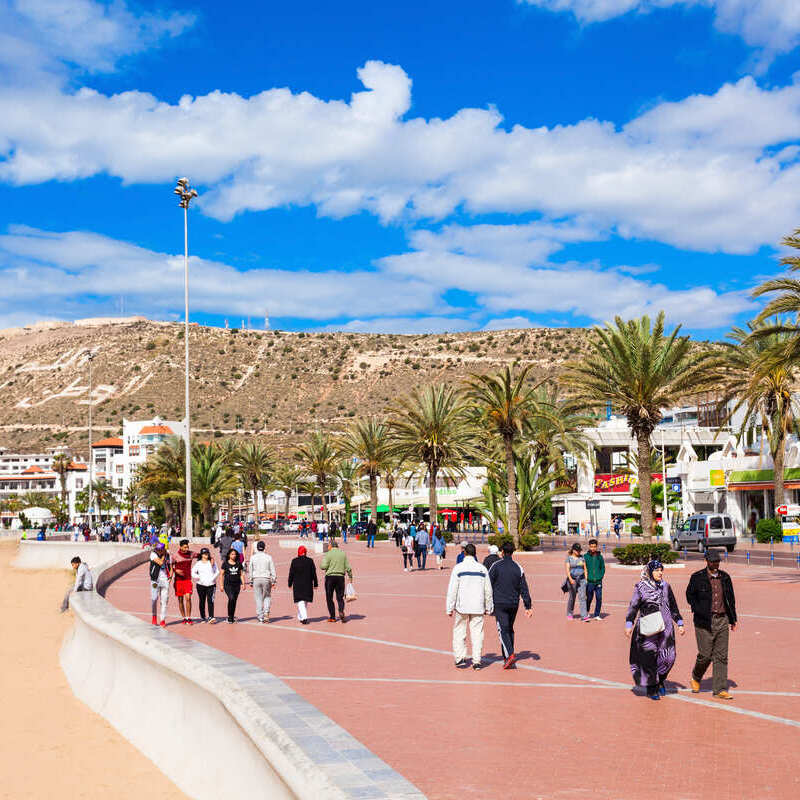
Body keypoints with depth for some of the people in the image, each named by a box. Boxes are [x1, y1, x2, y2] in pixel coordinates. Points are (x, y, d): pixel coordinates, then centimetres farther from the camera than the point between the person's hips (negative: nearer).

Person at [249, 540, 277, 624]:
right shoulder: (268, 557, -1)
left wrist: (251, 581, 13)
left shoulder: (253, 557, 1)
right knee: (267, 596, 13)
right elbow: (272, 570, 0)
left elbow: (250, 570, 5)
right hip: (266, 579, 0)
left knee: (258, 598, 6)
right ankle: (266, 612, -6)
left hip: (256, 579, 1)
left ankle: (260, 616, 6)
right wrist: (274, 580, 9)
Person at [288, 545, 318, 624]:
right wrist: (315, 584, 8)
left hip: (297, 585, -2)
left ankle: (304, 617, -19)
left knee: (300, 602, -2)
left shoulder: (294, 561, -5)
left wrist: (290, 584, 9)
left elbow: (291, 574, -1)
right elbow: (314, 574, 1)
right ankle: (301, 617, 27)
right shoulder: (310, 561, -3)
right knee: (305, 601, 17)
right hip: (308, 585, 2)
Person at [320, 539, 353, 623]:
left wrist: (321, 566, 9)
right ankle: (341, 611, -16)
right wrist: (350, 576, 14)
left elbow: (324, 566, -13)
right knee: (340, 597, 10)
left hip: (330, 576, -3)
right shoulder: (343, 553, 7)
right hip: (340, 577, 3)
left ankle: (332, 617, 8)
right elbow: (347, 567, 4)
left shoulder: (328, 554, -4)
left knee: (329, 598, 8)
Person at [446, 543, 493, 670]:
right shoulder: (482, 569, 3)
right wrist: (488, 608, 17)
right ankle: (477, 661, 5)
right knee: (477, 633, 6)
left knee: (459, 632, 11)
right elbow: (488, 591, 7)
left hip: (462, 607, -2)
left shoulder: (458, 568, -6)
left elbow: (452, 590, -7)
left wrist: (450, 608, -1)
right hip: (478, 607, 2)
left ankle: (460, 658, 10)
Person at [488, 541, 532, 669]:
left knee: (503, 630, -7)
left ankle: (510, 654, -24)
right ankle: (507, 657, 20)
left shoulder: (496, 566, -5)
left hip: (499, 603, -4)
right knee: (510, 629, 16)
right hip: (514, 604, 4)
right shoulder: (518, 568, 5)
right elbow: (524, 589, 5)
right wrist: (528, 607, 7)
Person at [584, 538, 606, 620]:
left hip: (598, 582, 1)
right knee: (589, 598, 9)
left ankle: (597, 615, 7)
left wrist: (600, 577, 0)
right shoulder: (586, 556, -1)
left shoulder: (600, 557, 5)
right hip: (589, 582, -1)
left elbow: (603, 568, 13)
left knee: (599, 598, -4)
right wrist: (586, 578, -4)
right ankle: (587, 611, 34)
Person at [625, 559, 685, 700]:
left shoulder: (665, 586, 11)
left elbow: (673, 607, 20)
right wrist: (629, 624, -10)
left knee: (668, 657, -4)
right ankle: (651, 689, 12)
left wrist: (680, 623, 18)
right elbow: (633, 606, -2)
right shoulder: (641, 587, 0)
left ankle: (660, 680, 23)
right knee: (649, 658, -1)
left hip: (665, 627, 3)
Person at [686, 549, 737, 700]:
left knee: (721, 655, 2)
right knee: (705, 655, -3)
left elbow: (731, 598, 17)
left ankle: (720, 689, 7)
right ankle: (696, 677, 26)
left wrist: (733, 619, 16)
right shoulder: (697, 578, -3)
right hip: (704, 622, -4)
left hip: (722, 620, 4)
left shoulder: (725, 577, 9)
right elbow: (690, 595, 6)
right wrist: (699, 610, -6)